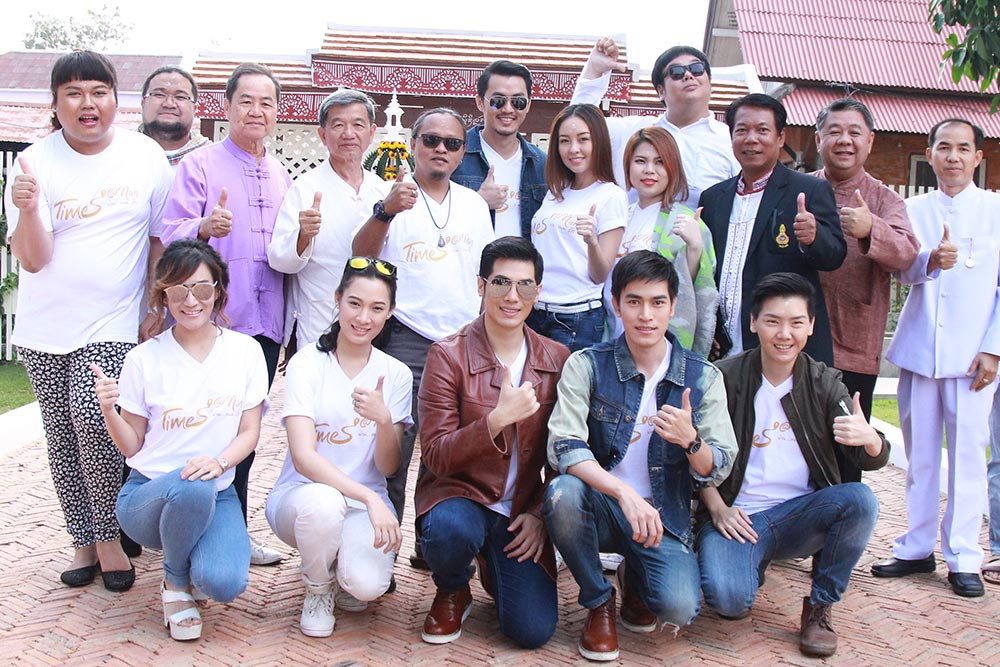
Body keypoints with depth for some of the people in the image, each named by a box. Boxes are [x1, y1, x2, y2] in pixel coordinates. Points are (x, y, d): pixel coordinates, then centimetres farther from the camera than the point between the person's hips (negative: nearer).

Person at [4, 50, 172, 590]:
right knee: (61, 435, 7)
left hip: (111, 325, -2)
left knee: (91, 415, -20)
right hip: (44, 328, 2)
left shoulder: (146, 156, -1)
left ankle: (108, 537, 0)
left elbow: (161, 239, 8)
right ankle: (84, 542, 23)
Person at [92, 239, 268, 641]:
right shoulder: (145, 359, -3)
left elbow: (250, 432, 1)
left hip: (217, 494, 1)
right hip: (148, 493, -1)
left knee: (224, 583, -28)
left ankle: (196, 570, 13)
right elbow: (131, 446, 1)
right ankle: (175, 585, -6)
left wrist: (219, 461, -19)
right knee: (191, 488, -38)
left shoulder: (245, 351, 1)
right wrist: (108, 409, -19)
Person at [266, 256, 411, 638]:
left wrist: (384, 420, -22)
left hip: (367, 502, 2)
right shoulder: (307, 364, -9)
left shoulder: (396, 374, 1)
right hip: (303, 494, -2)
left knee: (366, 584, -28)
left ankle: (346, 578, 12)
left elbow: (388, 468, -1)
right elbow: (304, 457, -19)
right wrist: (369, 498, -32)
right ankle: (317, 590, -5)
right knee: (322, 502, -39)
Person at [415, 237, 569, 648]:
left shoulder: (557, 360, 2)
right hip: (460, 494, -2)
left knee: (533, 630, -15)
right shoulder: (448, 356, -8)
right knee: (451, 531, -38)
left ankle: (496, 568, 20)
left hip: (522, 509, 2)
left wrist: (540, 512, -6)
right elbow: (436, 456, -14)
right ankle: (452, 592, 0)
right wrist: (497, 419, -28)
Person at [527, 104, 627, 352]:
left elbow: (600, 275, -8)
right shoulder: (555, 192, 13)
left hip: (578, 318, -6)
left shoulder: (611, 195, -5)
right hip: (534, 312, 6)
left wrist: (592, 241, -26)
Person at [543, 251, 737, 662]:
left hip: (665, 516, 1)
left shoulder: (703, 378, 1)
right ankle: (598, 601, -4)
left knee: (678, 608, -26)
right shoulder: (587, 366, -4)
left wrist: (690, 440, -23)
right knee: (563, 493, -34)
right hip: (601, 505, 0)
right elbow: (563, 447, -16)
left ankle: (636, 580, 16)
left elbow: (718, 471, 0)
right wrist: (625, 494, -32)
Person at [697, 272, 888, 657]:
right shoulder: (723, 379, -5)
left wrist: (869, 439, -32)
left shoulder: (824, 384, 1)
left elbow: (872, 460, -8)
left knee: (861, 500, -27)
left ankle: (820, 605, -5)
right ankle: (752, 566, 11)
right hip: (737, 516, -2)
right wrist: (717, 508, -12)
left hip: (802, 512, 2)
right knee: (727, 599, -29)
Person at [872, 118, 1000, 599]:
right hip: (919, 350, 2)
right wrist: (931, 260, -26)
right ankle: (917, 547, 20)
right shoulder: (914, 209, 9)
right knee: (919, 454, 8)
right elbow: (906, 271, -3)